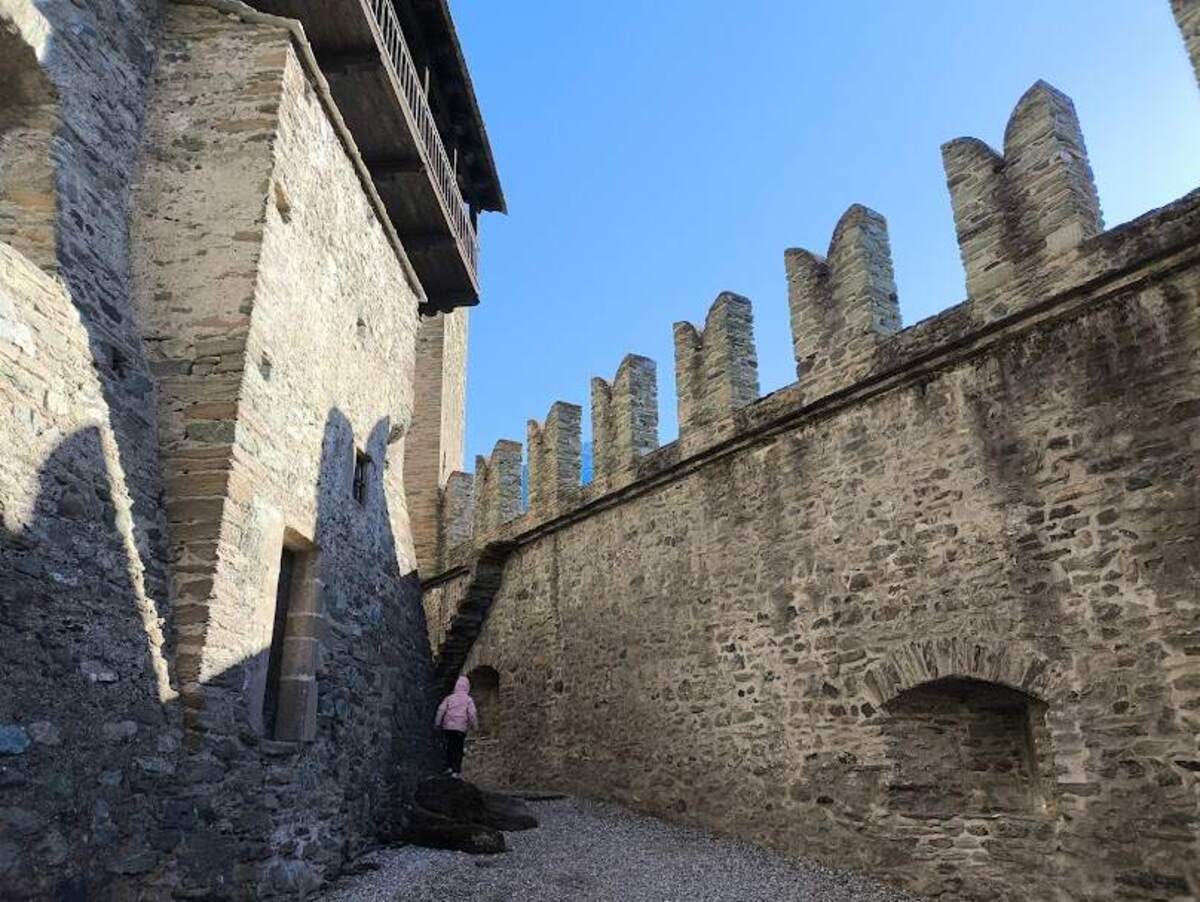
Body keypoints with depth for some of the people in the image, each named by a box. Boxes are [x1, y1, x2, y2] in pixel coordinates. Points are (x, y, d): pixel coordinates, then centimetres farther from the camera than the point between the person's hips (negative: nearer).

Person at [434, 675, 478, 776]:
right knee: (458, 749, 5)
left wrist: (437, 723, 5)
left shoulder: (449, 698, 7)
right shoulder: (468, 700, 1)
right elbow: (472, 714, -6)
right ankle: (456, 770, 2)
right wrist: (475, 726, 4)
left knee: (450, 747, 16)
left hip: (448, 727, 2)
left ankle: (449, 767, 9)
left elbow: (441, 710, 0)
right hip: (461, 728, -2)